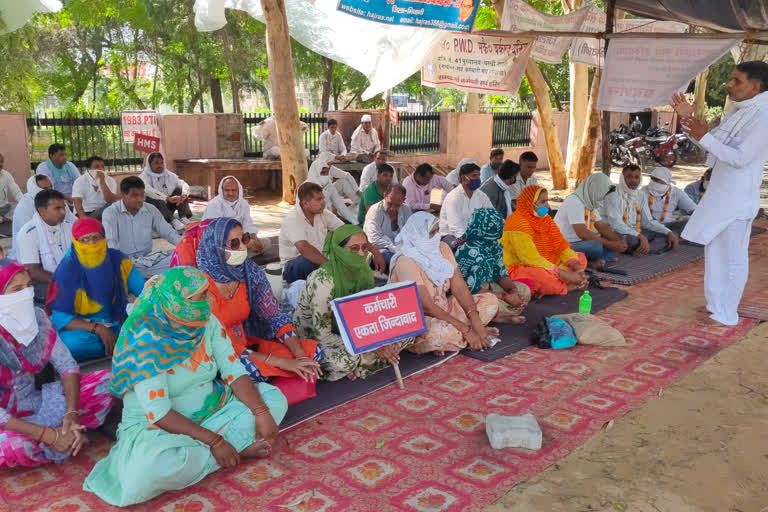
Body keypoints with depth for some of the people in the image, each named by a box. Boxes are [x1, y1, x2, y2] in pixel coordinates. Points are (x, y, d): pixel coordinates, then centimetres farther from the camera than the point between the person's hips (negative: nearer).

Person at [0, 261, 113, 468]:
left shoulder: (37, 317, -8)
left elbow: (67, 365, -6)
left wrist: (72, 414, -21)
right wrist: (48, 436, -31)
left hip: (34, 402, 5)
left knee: (106, 381, -9)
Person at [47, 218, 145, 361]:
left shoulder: (117, 260, 0)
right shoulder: (66, 271, -10)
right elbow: (57, 316, -13)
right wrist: (97, 329, -25)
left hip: (117, 325, 2)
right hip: (80, 329, -2)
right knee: (71, 344, -37)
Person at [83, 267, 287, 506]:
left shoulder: (208, 322, -8)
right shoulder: (145, 341, -25)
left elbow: (234, 372, -8)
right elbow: (158, 413, -27)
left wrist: (261, 413, -23)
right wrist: (214, 441, -30)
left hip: (211, 410, 6)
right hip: (155, 425, -6)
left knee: (273, 397, -3)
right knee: (144, 471, -38)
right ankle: (237, 448, -16)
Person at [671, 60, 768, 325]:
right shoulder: (737, 110, 9)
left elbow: (741, 158, -23)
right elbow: (714, 142, 15)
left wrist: (704, 137, -22)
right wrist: (689, 119, 3)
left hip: (736, 199, -9)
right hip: (719, 194, 9)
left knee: (732, 257, 1)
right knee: (715, 251, 17)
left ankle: (726, 314, 11)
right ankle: (716, 304, 31)